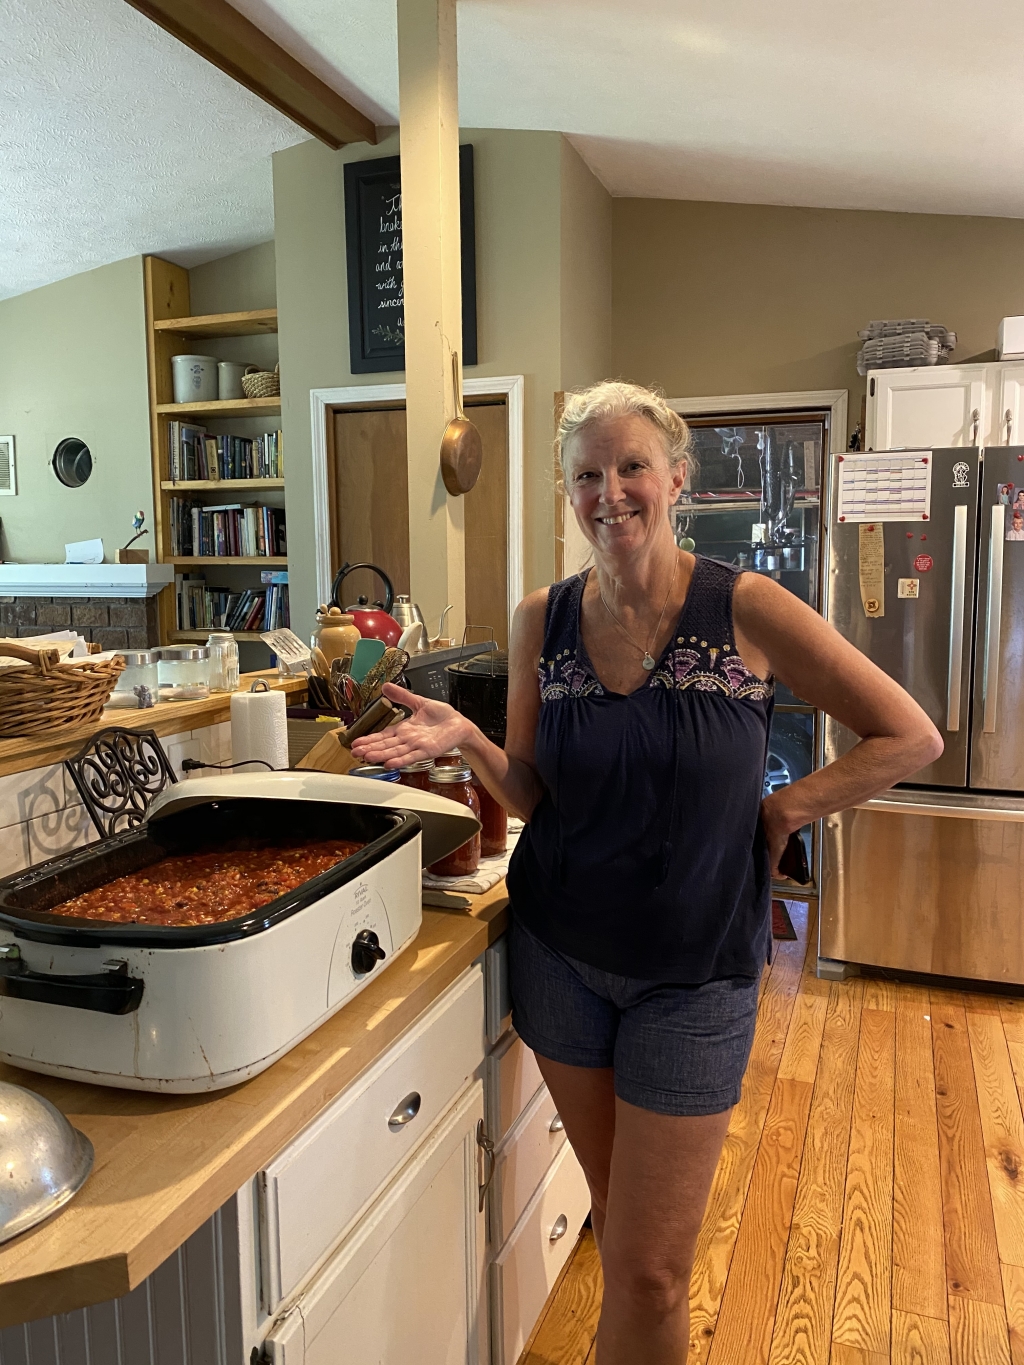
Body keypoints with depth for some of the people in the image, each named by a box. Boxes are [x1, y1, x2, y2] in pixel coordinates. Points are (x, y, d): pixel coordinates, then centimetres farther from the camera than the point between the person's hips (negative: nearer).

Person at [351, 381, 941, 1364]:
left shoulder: (744, 608, -12)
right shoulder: (543, 619, -2)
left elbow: (909, 737, -5)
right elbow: (532, 795, 2)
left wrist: (780, 811, -10)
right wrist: (465, 740, -16)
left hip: (695, 970, -2)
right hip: (560, 955, 3)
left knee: (648, 1273, 5)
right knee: (617, 1216, 20)